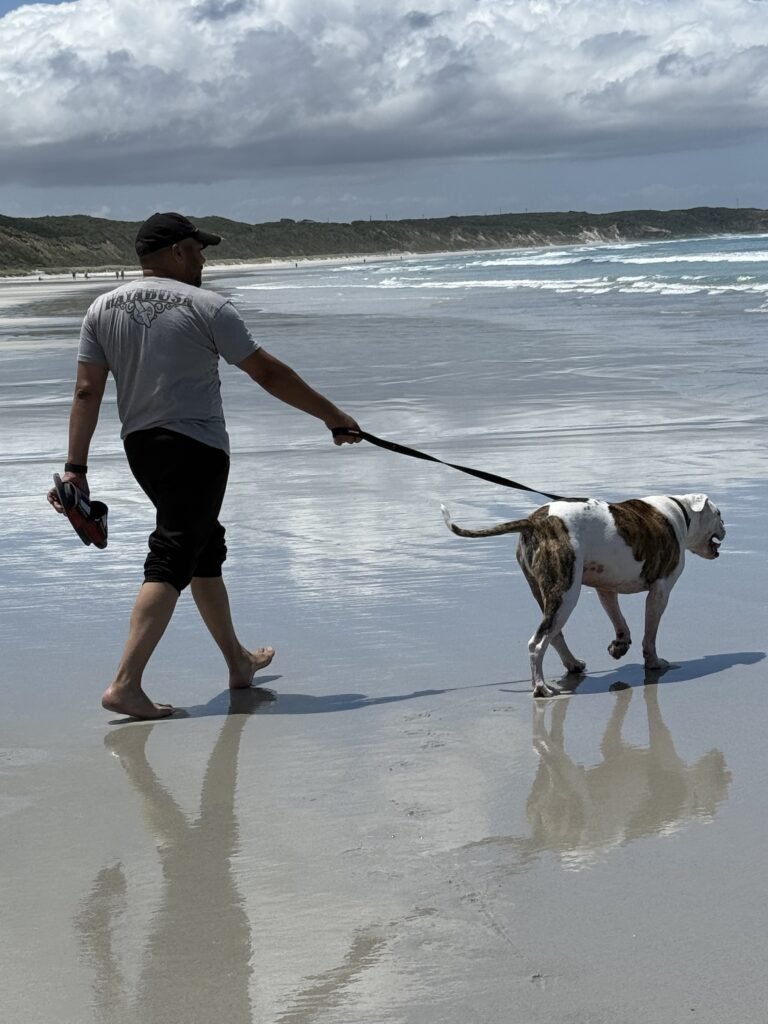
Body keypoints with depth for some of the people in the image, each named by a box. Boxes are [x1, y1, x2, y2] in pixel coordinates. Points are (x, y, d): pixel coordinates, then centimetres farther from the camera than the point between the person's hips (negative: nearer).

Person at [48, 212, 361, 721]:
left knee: (206, 547, 20)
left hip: (140, 446, 7)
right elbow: (270, 375, -7)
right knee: (172, 560, -8)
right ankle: (126, 683, -18)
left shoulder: (103, 309, 6)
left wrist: (76, 468, 3)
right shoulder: (206, 306, -9)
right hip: (196, 447, -7)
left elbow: (87, 392, 2)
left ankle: (239, 661, 33)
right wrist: (333, 416, 2)